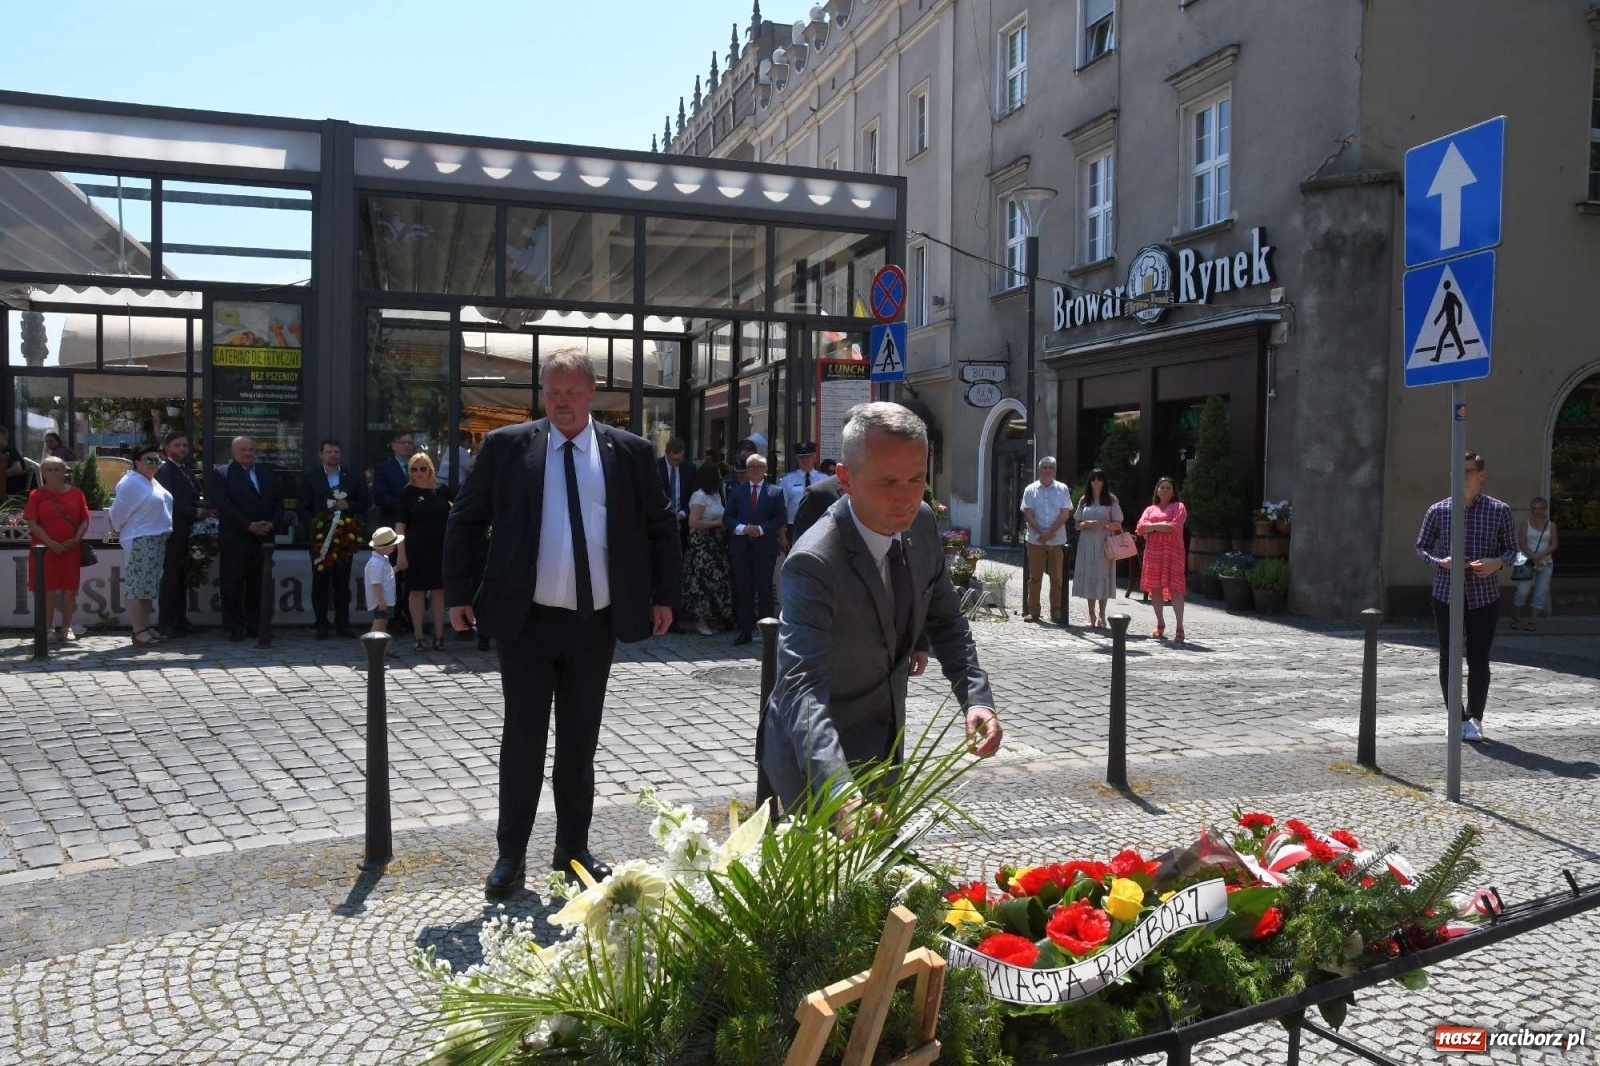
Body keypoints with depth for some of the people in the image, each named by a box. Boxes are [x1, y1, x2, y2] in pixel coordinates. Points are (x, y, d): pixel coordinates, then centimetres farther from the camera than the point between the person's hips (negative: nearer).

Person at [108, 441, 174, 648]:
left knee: (148, 586, 13)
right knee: (137, 587, -6)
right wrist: (121, 531, 4)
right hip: (139, 541, -9)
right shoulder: (131, 482, -11)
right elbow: (118, 512, -10)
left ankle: (147, 627, 20)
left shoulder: (153, 482, 17)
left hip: (157, 541, 9)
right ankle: (139, 632, -5)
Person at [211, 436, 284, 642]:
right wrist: (249, 526, -15)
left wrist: (273, 523, -4)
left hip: (263, 538, 4)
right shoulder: (222, 474, 1)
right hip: (234, 540, -4)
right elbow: (224, 506, -9)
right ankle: (235, 628, 5)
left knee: (258, 584, 4)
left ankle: (255, 625, 12)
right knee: (233, 584, -1)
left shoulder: (267, 472, 16)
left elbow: (278, 501, 13)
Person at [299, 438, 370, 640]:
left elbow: (363, 503, 10)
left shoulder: (353, 477, 9)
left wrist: (349, 505, -9)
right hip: (320, 537, -1)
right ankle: (321, 625, 7)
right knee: (320, 582, 2)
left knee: (342, 582, 4)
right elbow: (304, 508, 2)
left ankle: (342, 624, 9)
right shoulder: (310, 477, 4)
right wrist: (313, 527, -11)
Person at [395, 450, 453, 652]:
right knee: (417, 590, 2)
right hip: (415, 550, -2)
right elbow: (400, 525, -5)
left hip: (440, 549, 2)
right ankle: (418, 636, 9)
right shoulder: (408, 492, -1)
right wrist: (401, 553, -12)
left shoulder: (442, 490, 4)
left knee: (439, 590, 4)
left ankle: (439, 635, 9)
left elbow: (452, 517, 13)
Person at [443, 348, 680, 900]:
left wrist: (664, 595, 6)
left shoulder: (630, 452, 3)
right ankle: (511, 855, 18)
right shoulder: (506, 446, 0)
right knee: (523, 738, 5)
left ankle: (573, 848, 26)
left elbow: (661, 526, 10)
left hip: (596, 625, 1)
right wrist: (460, 593, 1)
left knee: (581, 741, 12)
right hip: (526, 621, -1)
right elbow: (465, 520, 5)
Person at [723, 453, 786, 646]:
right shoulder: (737, 492, 12)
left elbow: (780, 519, -1)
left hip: (765, 548, -2)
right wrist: (743, 528, -11)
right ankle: (745, 631, 9)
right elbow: (727, 517, 7)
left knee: (765, 591, 1)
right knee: (743, 591, 4)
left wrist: (761, 529, -15)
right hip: (741, 548, 2)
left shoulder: (775, 492, 5)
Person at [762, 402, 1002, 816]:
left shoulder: (922, 524, -8)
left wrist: (976, 698, -11)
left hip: (883, 746, 7)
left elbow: (946, 621, 5)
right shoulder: (813, 564, -31)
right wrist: (841, 794, -54)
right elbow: (801, 687, -40)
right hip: (817, 757, -7)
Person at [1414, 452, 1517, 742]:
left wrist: (1498, 562, -14)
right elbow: (1421, 547, 8)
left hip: (1484, 597, 0)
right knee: (1449, 659, 3)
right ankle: (1458, 719, 16)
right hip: (1446, 595, 0)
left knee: (1479, 661, 3)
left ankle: (1475, 720, 20)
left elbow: (1511, 549, 8)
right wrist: (1440, 561, -12)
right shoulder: (1438, 510, 2)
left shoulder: (1499, 511, 2)